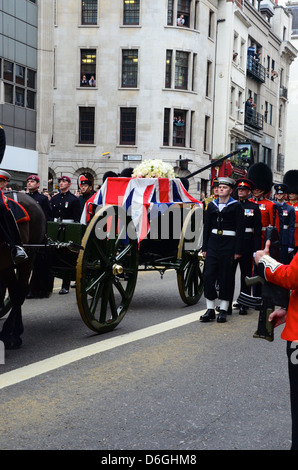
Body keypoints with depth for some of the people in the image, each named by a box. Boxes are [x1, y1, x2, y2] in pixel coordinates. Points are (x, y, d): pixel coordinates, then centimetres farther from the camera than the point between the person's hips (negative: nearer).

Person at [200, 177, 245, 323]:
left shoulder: (236, 206, -2)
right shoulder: (211, 205, 10)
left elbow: (240, 229, -4)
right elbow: (206, 227, 12)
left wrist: (238, 250, -9)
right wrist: (204, 248, 8)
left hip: (228, 245, -4)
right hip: (213, 244, 4)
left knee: (225, 278, 2)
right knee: (208, 276, -2)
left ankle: (223, 310, 11)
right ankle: (210, 310, 7)